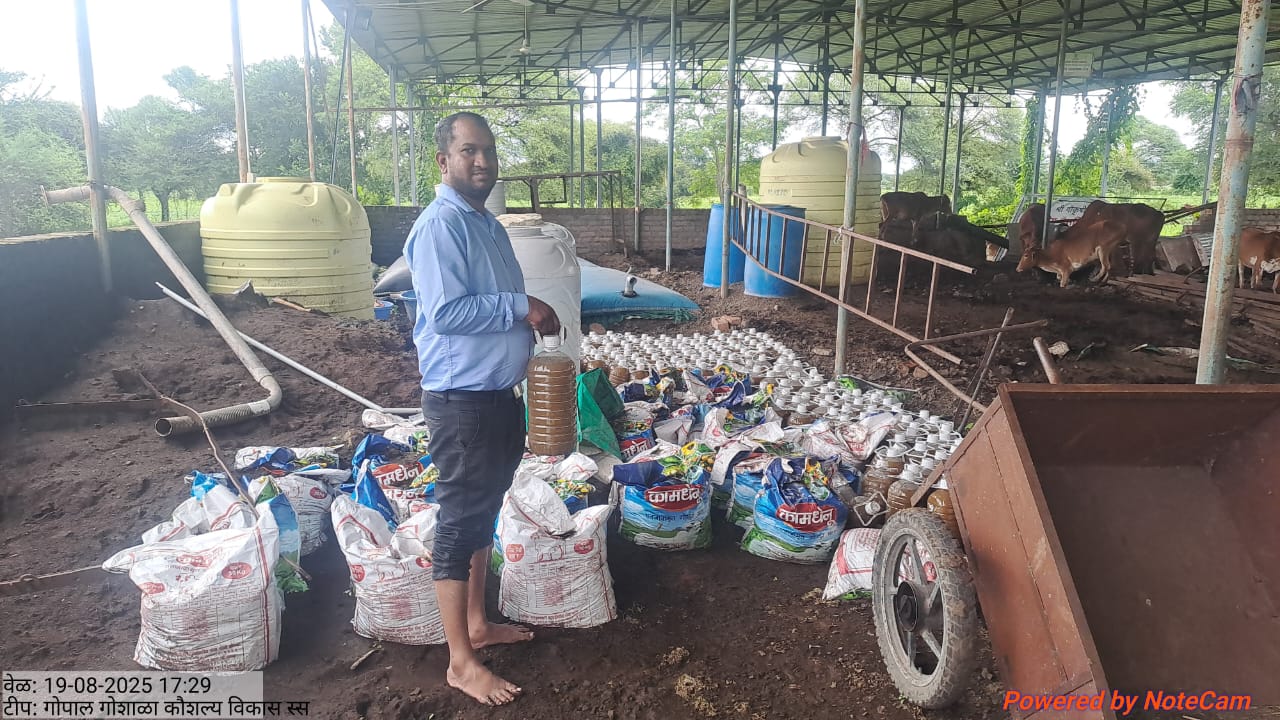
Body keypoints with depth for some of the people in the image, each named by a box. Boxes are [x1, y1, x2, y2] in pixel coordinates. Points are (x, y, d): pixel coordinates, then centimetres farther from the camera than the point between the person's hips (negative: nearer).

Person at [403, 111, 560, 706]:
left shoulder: (487, 223, 12)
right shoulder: (440, 226, -17)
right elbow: (445, 313, -26)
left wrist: (534, 317, 5)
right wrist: (521, 309, -19)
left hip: (500, 394, 9)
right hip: (461, 398, -9)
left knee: (483, 514, 19)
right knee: (459, 523, 1)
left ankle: (478, 622, 36)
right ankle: (461, 661, 14)